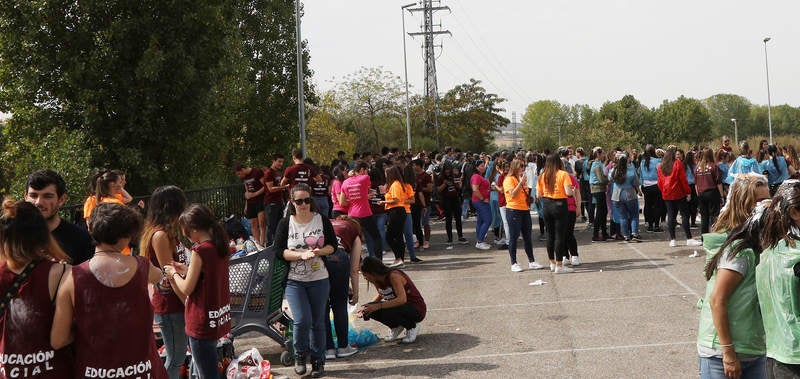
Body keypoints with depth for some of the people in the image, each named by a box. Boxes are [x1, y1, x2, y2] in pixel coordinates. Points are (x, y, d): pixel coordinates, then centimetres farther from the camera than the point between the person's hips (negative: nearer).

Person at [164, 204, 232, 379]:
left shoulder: (200, 251, -20)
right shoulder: (220, 246, 4)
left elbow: (187, 289, -15)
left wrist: (173, 274, 2)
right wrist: (186, 269, 11)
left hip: (203, 322, -9)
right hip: (218, 317, 9)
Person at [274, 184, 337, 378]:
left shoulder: (322, 220, 0)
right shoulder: (285, 223, -3)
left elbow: (333, 245, 5)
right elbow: (279, 251, -6)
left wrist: (319, 251, -15)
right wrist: (301, 255, -20)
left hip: (319, 280, 1)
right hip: (294, 281, -1)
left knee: (318, 322, 8)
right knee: (302, 320, -12)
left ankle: (318, 361, 23)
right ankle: (300, 355, 15)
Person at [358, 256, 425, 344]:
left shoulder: (393, 276, -26)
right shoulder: (377, 281, -2)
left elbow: (402, 299, -37)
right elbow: (380, 295, 19)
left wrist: (378, 306, -38)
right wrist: (368, 306, 2)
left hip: (417, 310, -7)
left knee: (384, 312, -33)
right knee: (369, 310, -12)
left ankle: (412, 326, -7)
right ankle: (396, 327, 9)